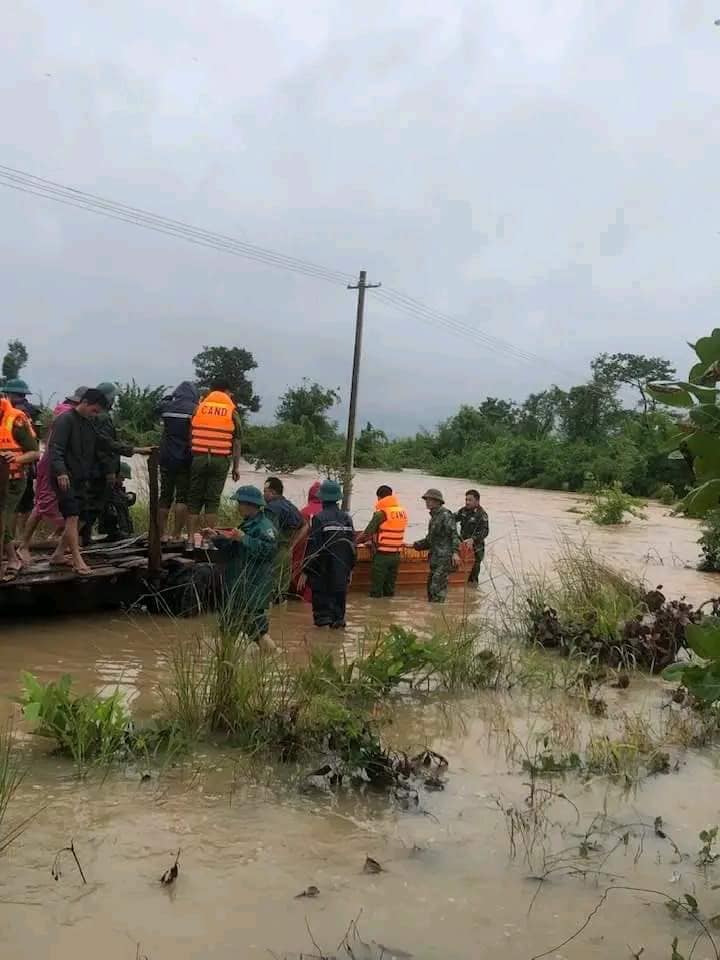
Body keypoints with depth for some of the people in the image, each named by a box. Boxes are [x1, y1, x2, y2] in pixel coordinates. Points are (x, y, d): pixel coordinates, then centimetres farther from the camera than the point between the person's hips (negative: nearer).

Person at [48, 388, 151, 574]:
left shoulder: (88, 425, 19)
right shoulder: (65, 420, -9)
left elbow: (107, 443, 19)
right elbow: (55, 449, -19)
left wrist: (135, 450, 13)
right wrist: (61, 472, -32)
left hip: (81, 479, 9)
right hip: (66, 479, -9)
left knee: (77, 518, 9)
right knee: (72, 517, -14)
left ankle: (58, 555, 19)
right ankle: (78, 561, -16)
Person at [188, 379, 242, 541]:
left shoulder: (198, 407, 7)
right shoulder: (232, 411, 5)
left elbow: (189, 435, 6)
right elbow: (236, 442, 4)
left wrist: (190, 455, 14)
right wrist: (236, 467, 8)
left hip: (198, 458, 1)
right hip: (220, 460, -1)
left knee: (194, 499, 7)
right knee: (213, 500, 3)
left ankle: (191, 539, 4)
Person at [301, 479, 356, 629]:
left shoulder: (319, 518, -13)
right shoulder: (347, 518, 4)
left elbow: (313, 546, -13)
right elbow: (352, 544, 9)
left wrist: (307, 569, -7)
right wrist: (350, 567, 18)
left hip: (323, 567, -4)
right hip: (342, 566, 5)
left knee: (320, 591, 7)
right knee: (339, 590, 12)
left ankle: (323, 615, -2)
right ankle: (338, 618, 12)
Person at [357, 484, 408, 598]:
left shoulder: (381, 513, -13)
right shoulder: (403, 513, 7)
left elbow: (368, 532, -11)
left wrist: (356, 541, 7)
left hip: (382, 555, -6)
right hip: (396, 555, 6)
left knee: (376, 589, 2)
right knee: (390, 588, 15)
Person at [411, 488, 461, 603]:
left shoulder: (445, 515, -11)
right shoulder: (434, 516, 18)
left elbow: (454, 534, -18)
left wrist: (455, 552, -29)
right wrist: (415, 545, 16)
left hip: (444, 558, -10)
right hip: (435, 558, 10)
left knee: (437, 589, -12)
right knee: (431, 587, 14)